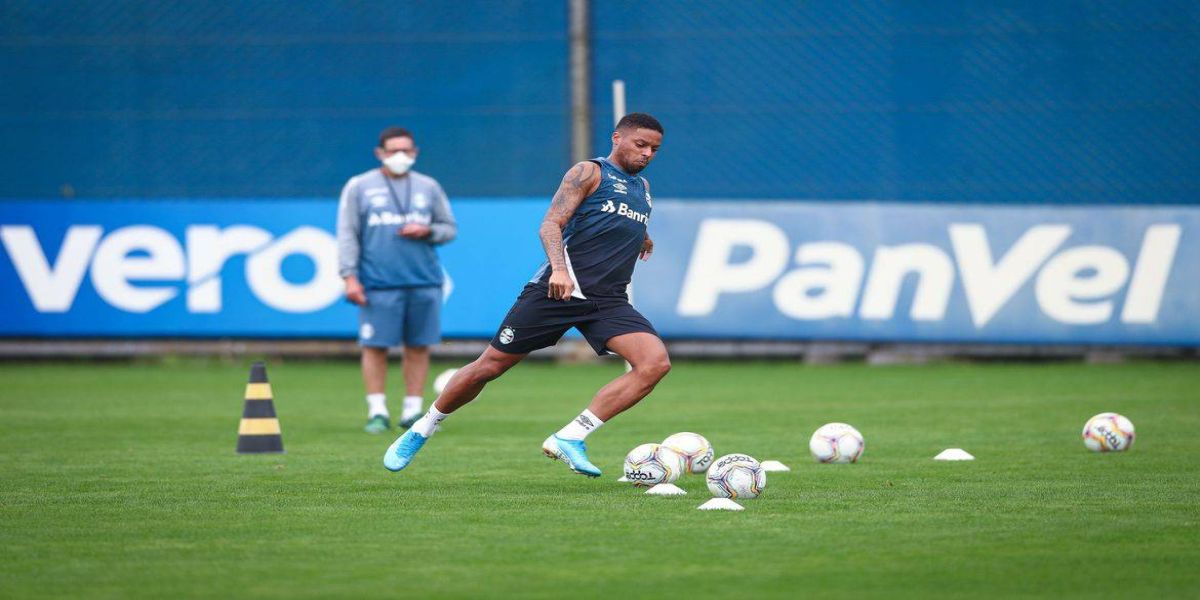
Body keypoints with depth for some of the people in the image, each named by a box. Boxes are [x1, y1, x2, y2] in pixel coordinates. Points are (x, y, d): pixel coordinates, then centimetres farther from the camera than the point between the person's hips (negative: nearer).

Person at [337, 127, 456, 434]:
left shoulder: (429, 187, 14)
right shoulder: (358, 187, 7)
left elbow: (449, 229, 19)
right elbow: (347, 235, 3)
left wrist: (427, 231, -3)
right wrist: (350, 276, -6)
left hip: (424, 282, 2)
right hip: (378, 283, -2)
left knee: (419, 347, 1)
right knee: (375, 347, -5)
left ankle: (413, 410, 8)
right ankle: (377, 412, 1)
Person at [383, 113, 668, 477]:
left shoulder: (642, 188, 21)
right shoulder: (589, 173, -1)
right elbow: (550, 224, -15)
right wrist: (559, 267, -30)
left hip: (608, 300, 5)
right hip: (558, 289, -5)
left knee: (656, 362, -20)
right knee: (490, 366, -2)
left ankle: (569, 439, -20)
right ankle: (418, 433, 21)